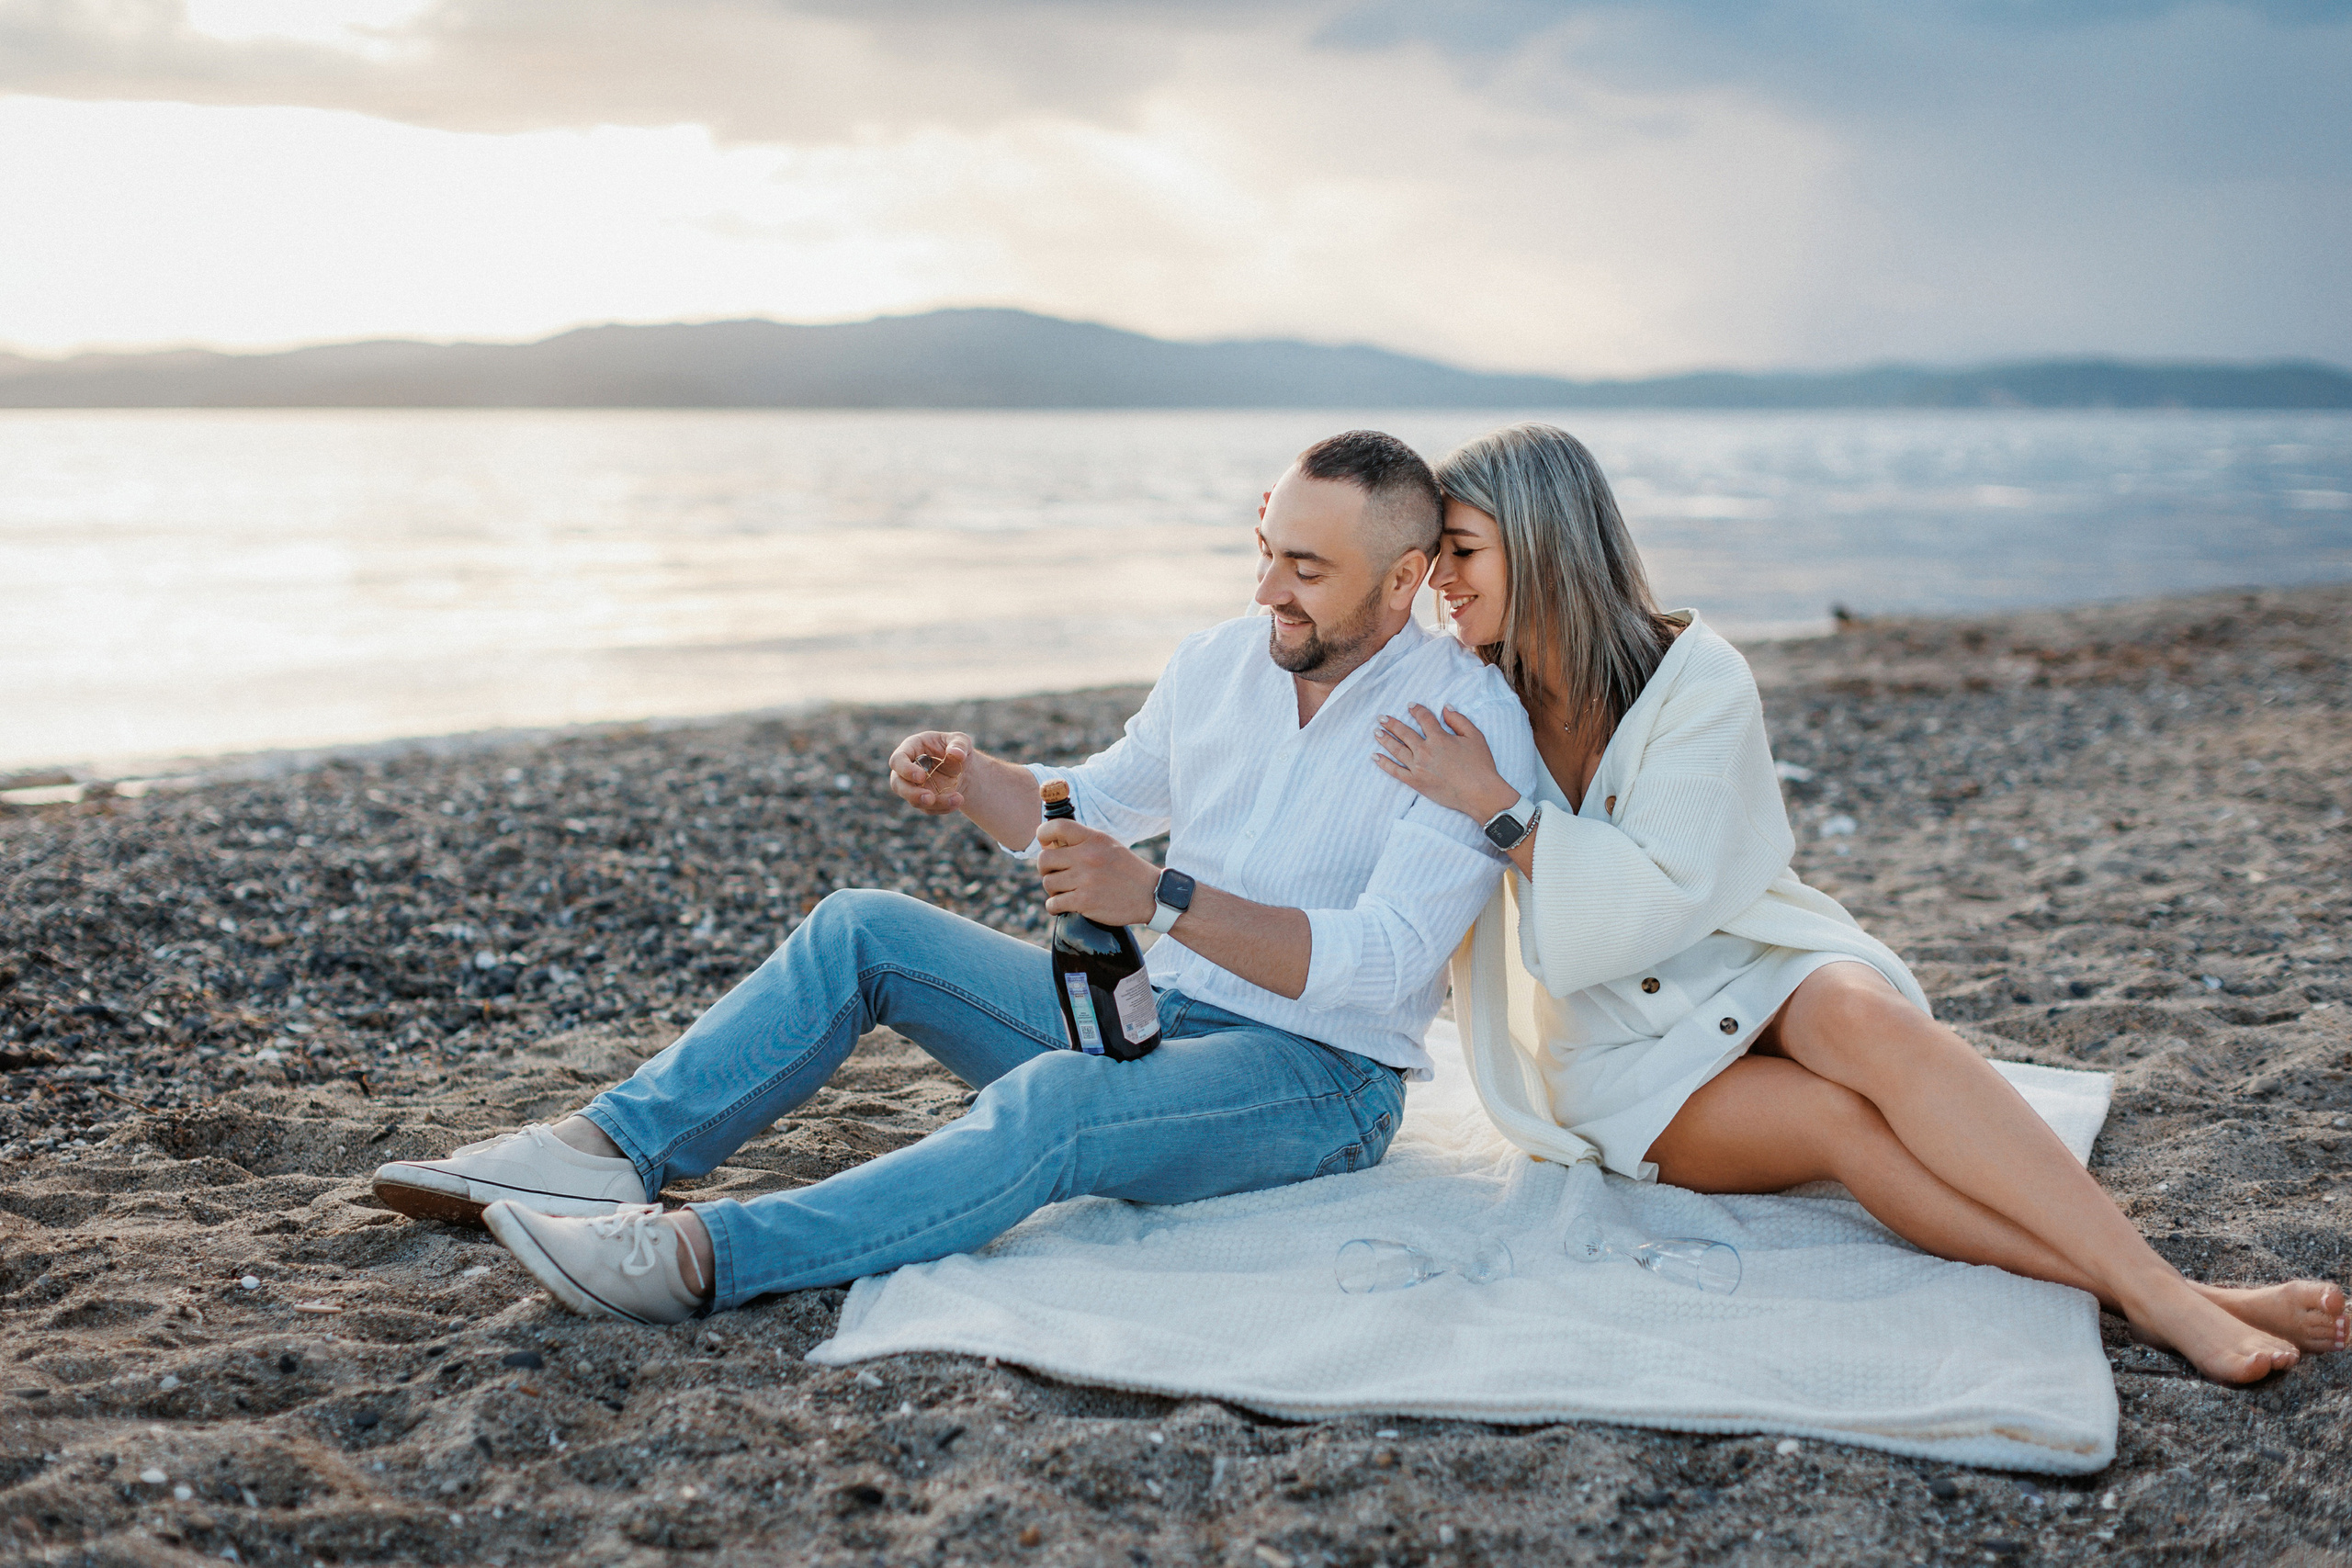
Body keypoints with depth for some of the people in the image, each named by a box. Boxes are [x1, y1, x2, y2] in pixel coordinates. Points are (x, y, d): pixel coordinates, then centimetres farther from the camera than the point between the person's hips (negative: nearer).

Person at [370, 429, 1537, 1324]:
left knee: (1047, 1104, -37)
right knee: (864, 930, -6)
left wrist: (1163, 898, -35)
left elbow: (1377, 965, -25)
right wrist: (971, 781, -2)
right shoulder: (1216, 665, 6)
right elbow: (1091, 809, 20)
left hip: (1320, 1082, -7)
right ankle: (612, 1151, -15)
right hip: (1147, 1015, 7)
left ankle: (706, 1258, -45)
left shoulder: (1473, 726, -14)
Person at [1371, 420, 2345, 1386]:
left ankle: (2160, 1290, -43)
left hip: (1761, 975, 0)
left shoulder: (1696, 678, -9)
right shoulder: (1457, 703, 0)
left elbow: (1665, 898, -17)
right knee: (1838, 1119, -31)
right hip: (1624, 1063, 1)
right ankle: (2147, 1306, -40)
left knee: (1861, 1013, -36)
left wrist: (1497, 806, -22)